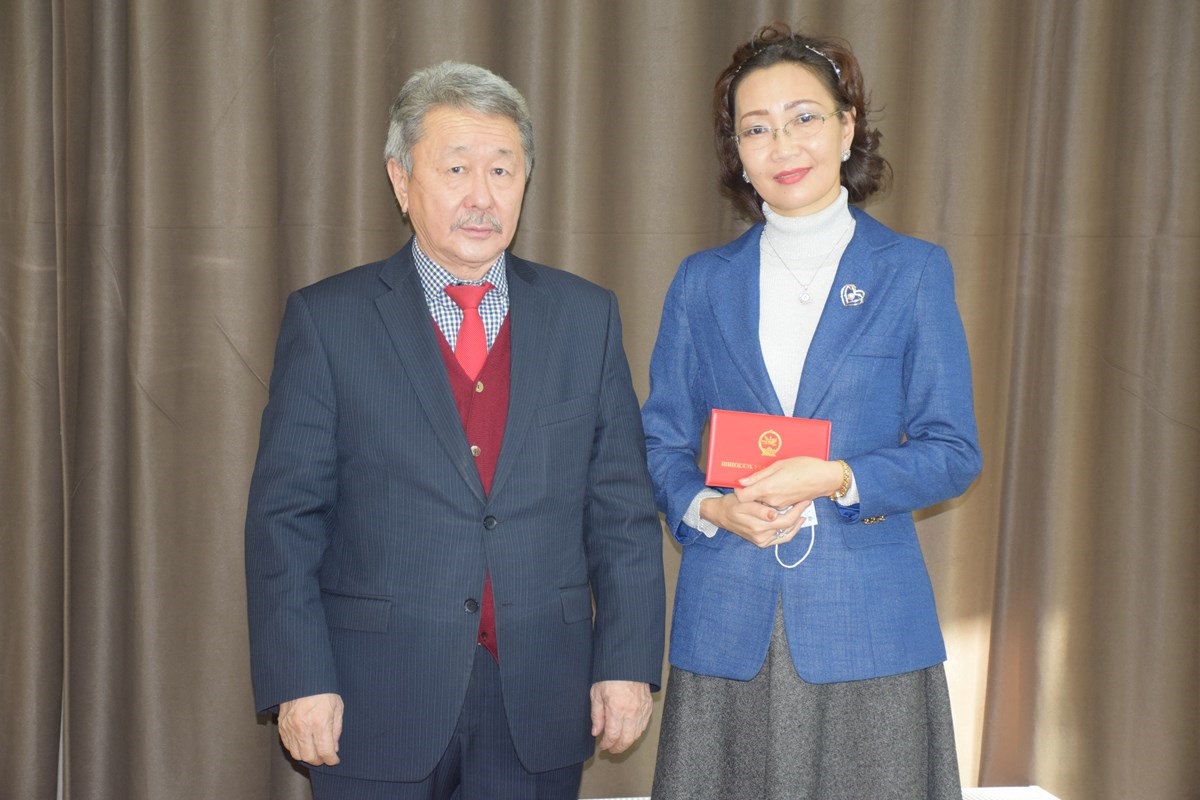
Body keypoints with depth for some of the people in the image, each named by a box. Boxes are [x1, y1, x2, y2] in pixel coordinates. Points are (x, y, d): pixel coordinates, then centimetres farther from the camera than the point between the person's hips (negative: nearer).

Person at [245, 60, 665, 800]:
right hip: (377, 702, -2)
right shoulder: (326, 319, -2)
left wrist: (629, 661, -2)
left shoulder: (586, 315, 4)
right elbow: (286, 515, -4)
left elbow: (623, 508, 3)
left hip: (540, 708, 2)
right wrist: (299, 681, -9)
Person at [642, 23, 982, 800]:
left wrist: (835, 479, -15)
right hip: (726, 625, 2)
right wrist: (709, 505, -11)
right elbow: (662, 441, 9)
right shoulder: (702, 282, 8)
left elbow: (953, 452, 0)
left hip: (866, 623, -1)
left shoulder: (914, 271, 2)